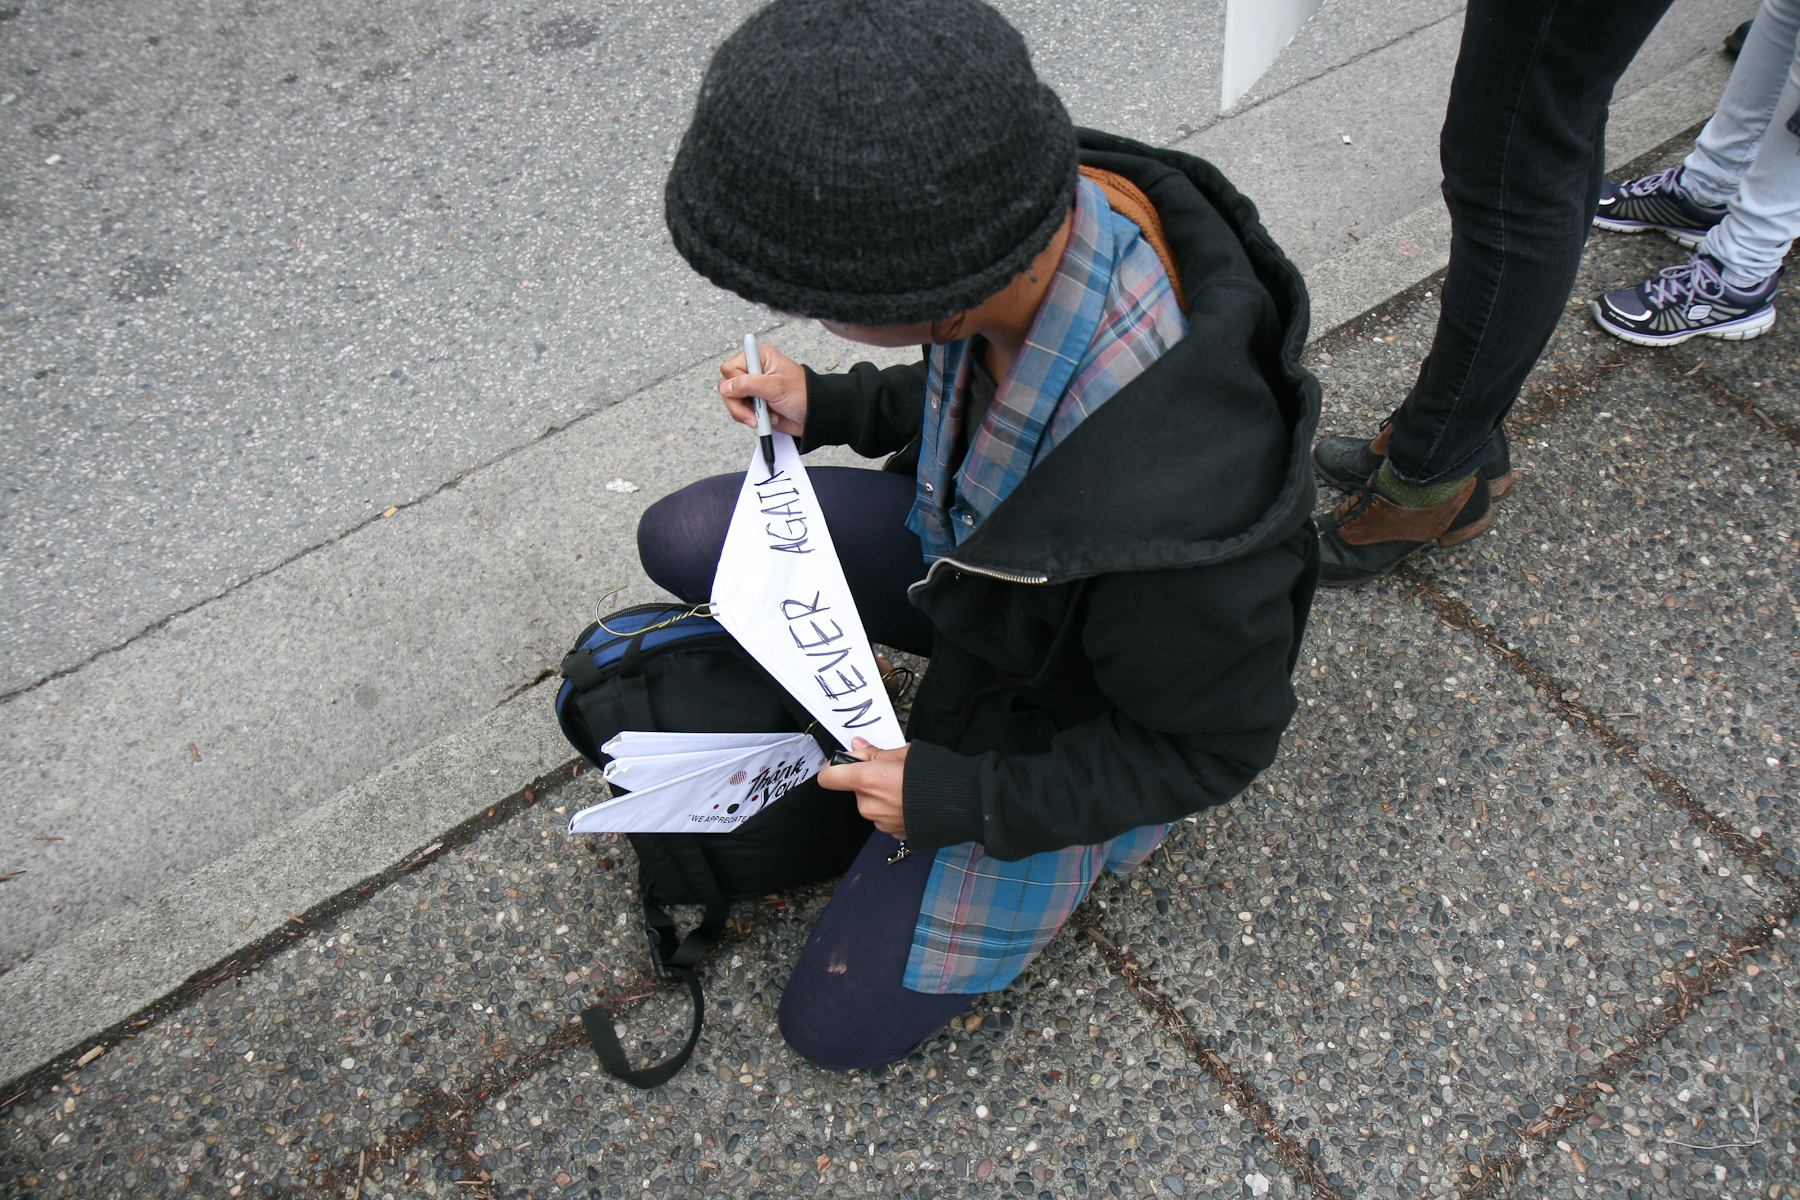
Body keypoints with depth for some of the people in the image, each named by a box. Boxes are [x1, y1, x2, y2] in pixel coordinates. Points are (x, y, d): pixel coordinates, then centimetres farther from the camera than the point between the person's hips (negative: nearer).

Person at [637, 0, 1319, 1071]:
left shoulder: (1176, 521, -46)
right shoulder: (1046, 199, -26)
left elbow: (1219, 744, -24)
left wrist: (957, 800, -20)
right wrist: (831, 408, -10)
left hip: (1055, 727, -6)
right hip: (973, 550, 6)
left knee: (841, 1022, 4)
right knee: (683, 540, 1)